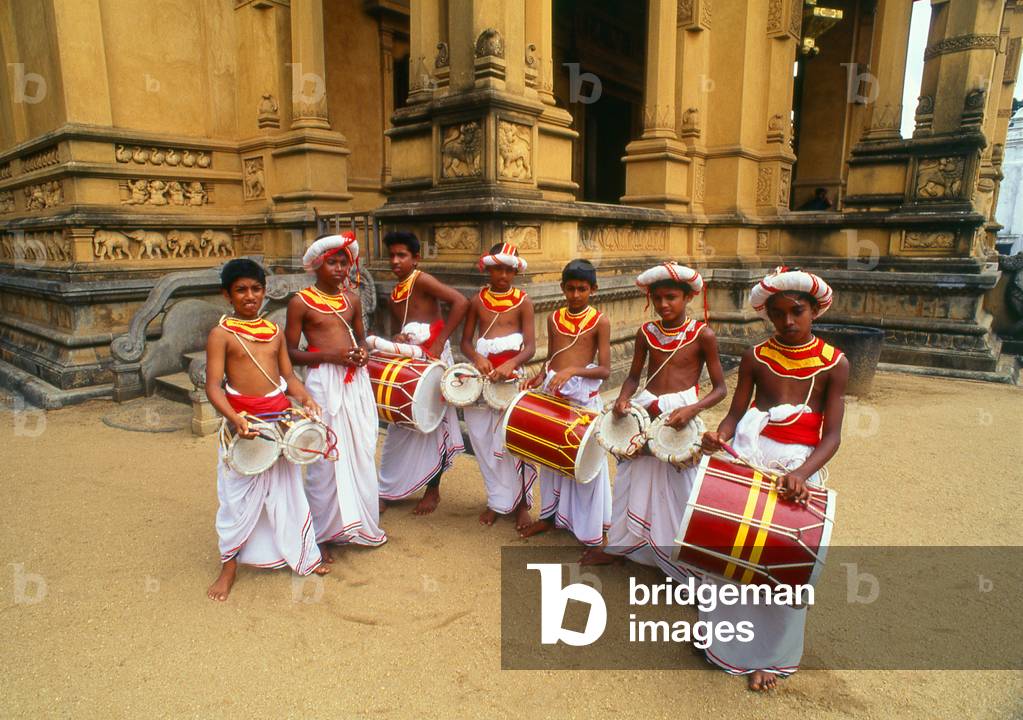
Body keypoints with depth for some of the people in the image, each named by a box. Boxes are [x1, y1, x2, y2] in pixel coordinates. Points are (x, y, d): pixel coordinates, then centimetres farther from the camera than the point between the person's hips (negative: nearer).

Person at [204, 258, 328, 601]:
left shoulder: (274, 330, 8)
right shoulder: (222, 333, -7)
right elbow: (213, 386, -12)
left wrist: (304, 397, -8)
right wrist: (235, 418, -27)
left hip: (280, 415, 4)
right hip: (244, 419, -4)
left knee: (287, 488, 15)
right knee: (239, 494, 4)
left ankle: (302, 555, 30)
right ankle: (229, 566, 23)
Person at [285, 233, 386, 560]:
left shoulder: (352, 298, 11)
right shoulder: (300, 302, -5)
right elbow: (290, 352, -5)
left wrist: (362, 352, 0)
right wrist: (329, 355, -17)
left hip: (357, 380, 6)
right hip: (324, 382, -5)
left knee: (362, 452, 12)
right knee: (327, 457, 0)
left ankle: (359, 522, 29)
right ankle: (323, 533, 16)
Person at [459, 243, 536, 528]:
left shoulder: (523, 302, 0)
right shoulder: (477, 301, 7)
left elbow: (530, 347, -7)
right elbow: (465, 341, 6)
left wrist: (510, 364, -27)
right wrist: (477, 358, -17)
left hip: (510, 376, -3)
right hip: (481, 376, 3)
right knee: (485, 441, 8)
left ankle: (520, 503, 13)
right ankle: (497, 500, 23)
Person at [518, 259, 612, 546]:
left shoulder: (599, 321, -6)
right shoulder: (554, 318, 7)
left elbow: (604, 369, -11)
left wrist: (572, 370, -25)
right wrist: (540, 377, -4)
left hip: (584, 396, -4)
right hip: (553, 393, 5)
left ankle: (590, 526, 18)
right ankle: (550, 515, 31)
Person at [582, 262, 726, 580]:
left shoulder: (702, 334, -8)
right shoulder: (646, 333, 3)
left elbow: (719, 388, -6)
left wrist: (692, 409, -23)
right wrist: (623, 398, -8)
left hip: (680, 417, -4)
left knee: (680, 492, -1)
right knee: (634, 483, 17)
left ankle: (690, 565, 15)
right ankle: (618, 544, 37)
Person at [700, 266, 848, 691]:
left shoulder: (834, 364, -5)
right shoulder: (755, 357, 1)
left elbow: (832, 435, -9)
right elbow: (735, 414, 0)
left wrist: (801, 473, -26)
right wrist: (718, 437, -23)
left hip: (798, 468, -2)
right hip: (747, 461, 2)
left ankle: (768, 654, 25)